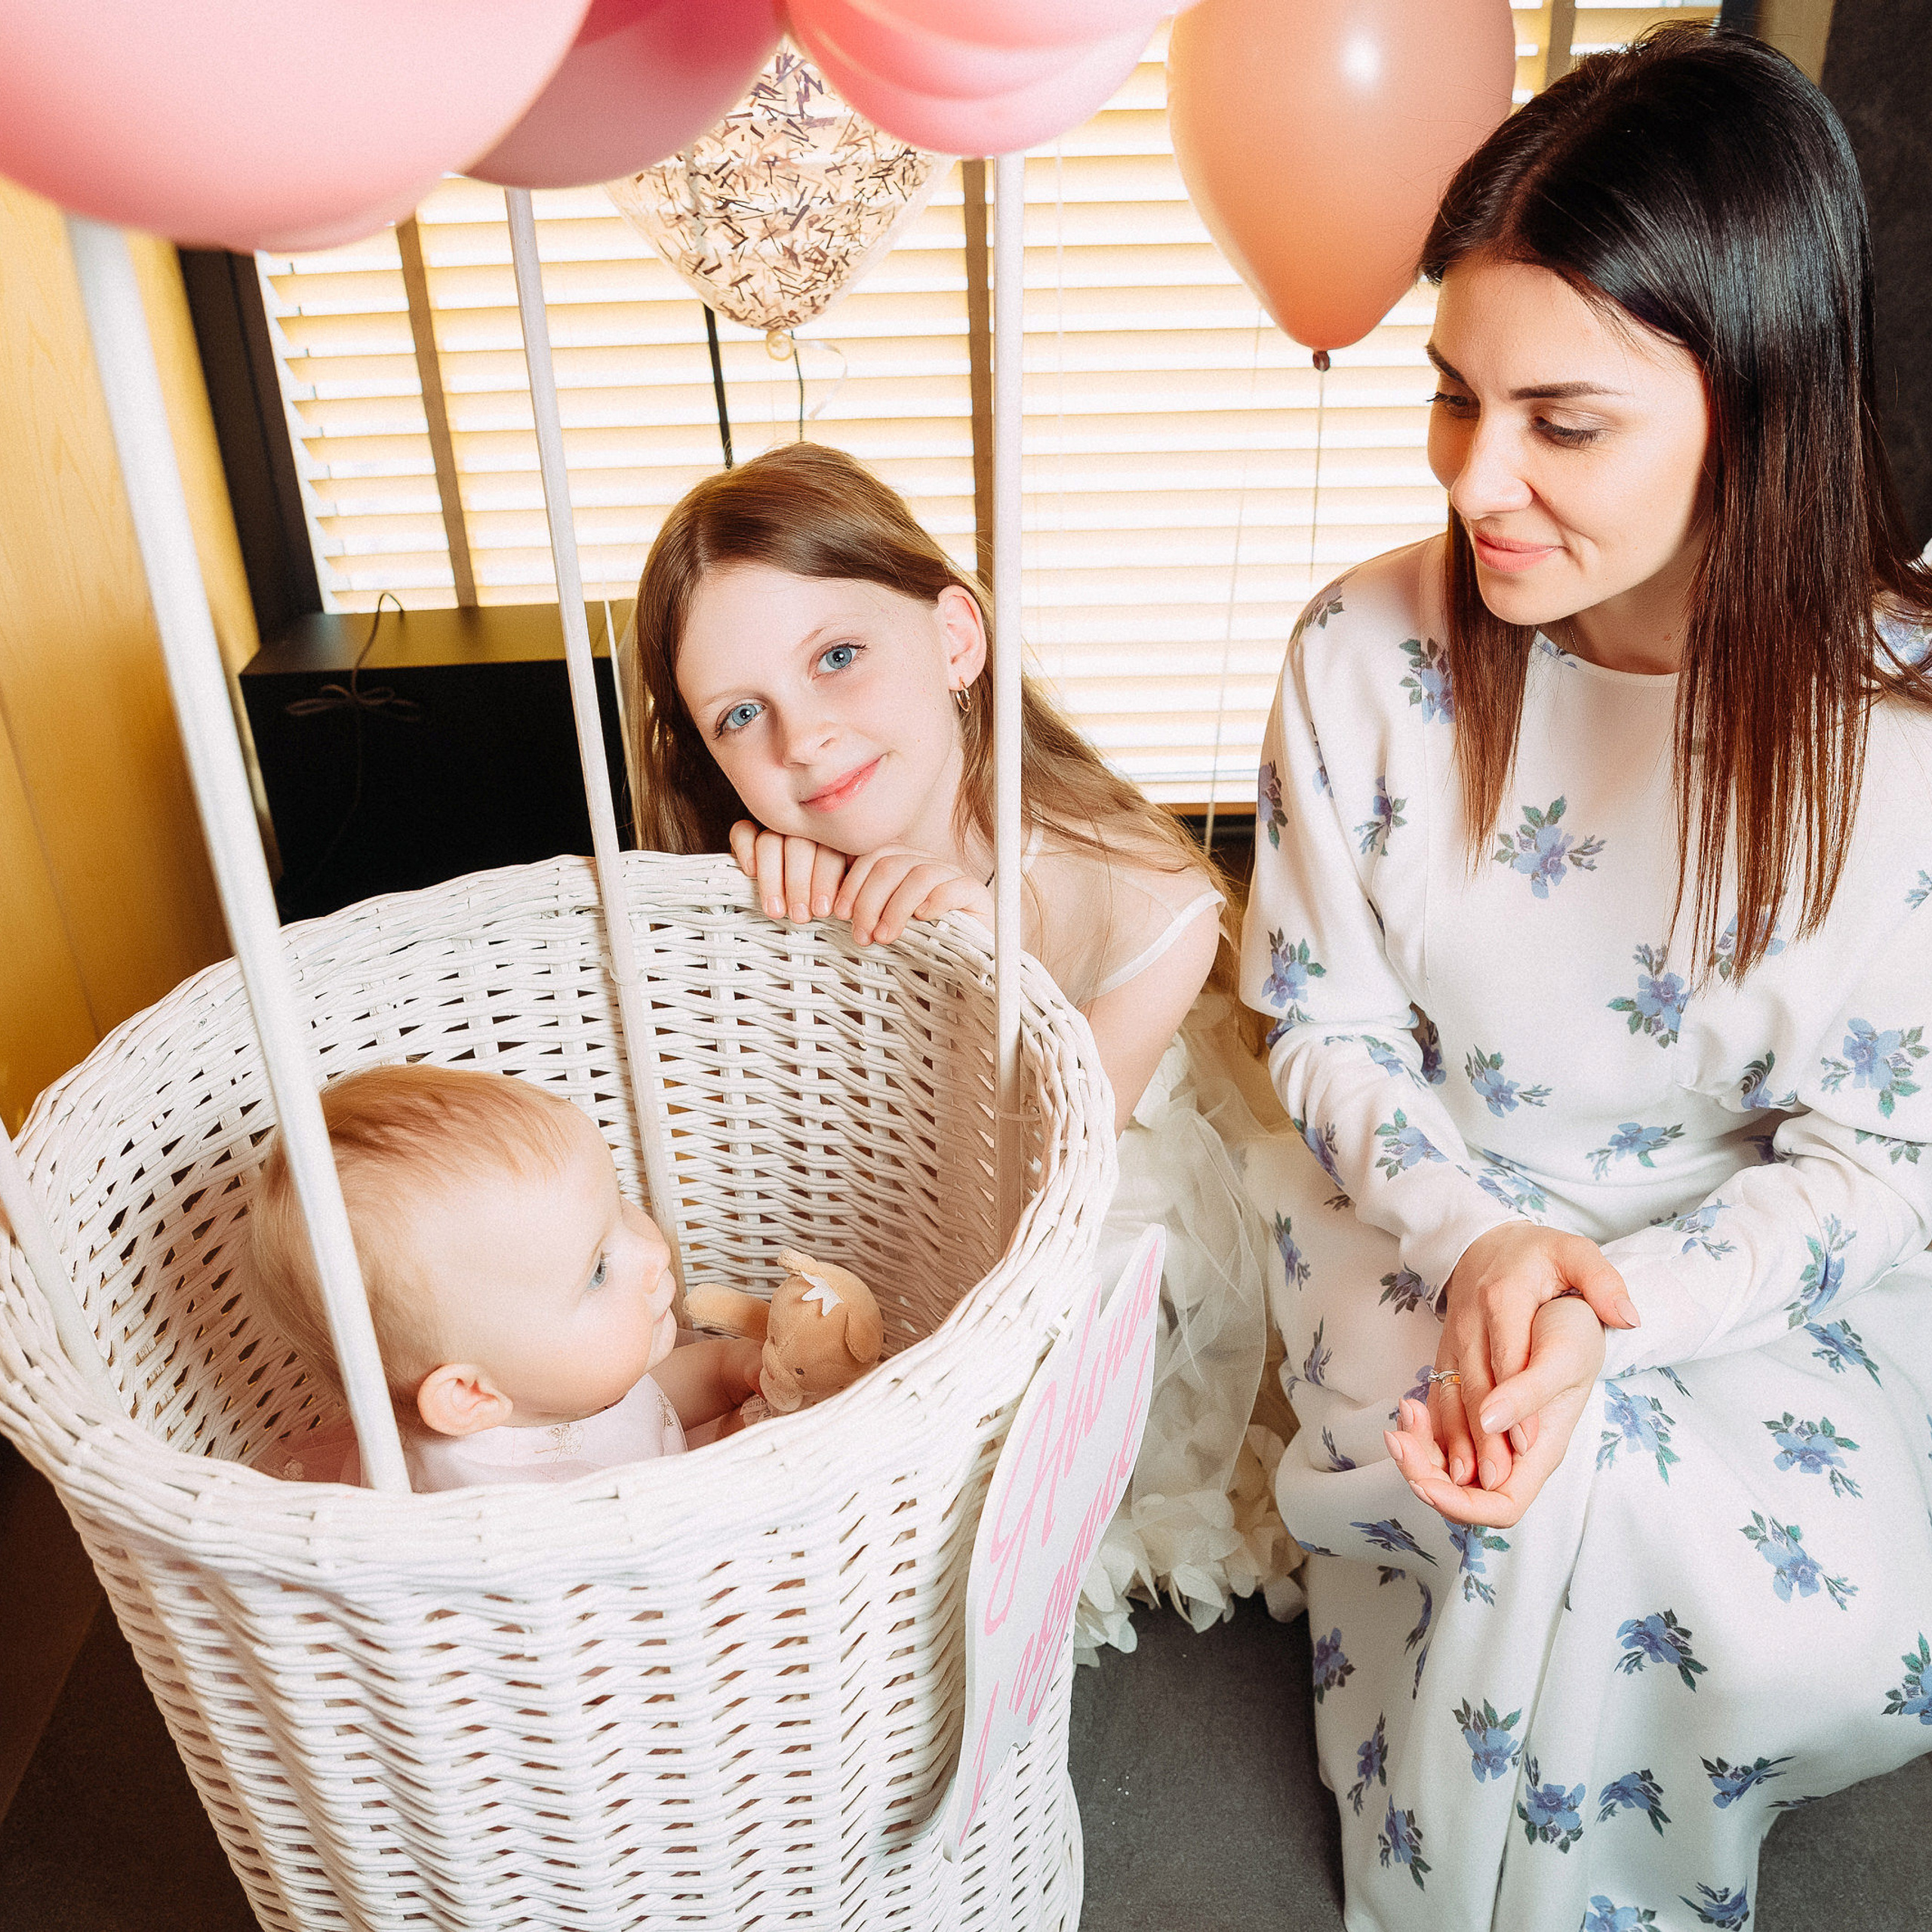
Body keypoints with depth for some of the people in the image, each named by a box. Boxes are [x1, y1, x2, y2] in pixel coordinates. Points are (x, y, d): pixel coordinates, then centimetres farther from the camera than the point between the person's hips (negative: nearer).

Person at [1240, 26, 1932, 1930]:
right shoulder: (1369, 653, -14)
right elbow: (1327, 1024, -4)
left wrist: (1615, 1314, -27)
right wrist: (1480, 1240, -21)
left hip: (1767, 1272, 1)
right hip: (1427, 1212, 0)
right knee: (1575, 1531, -24)